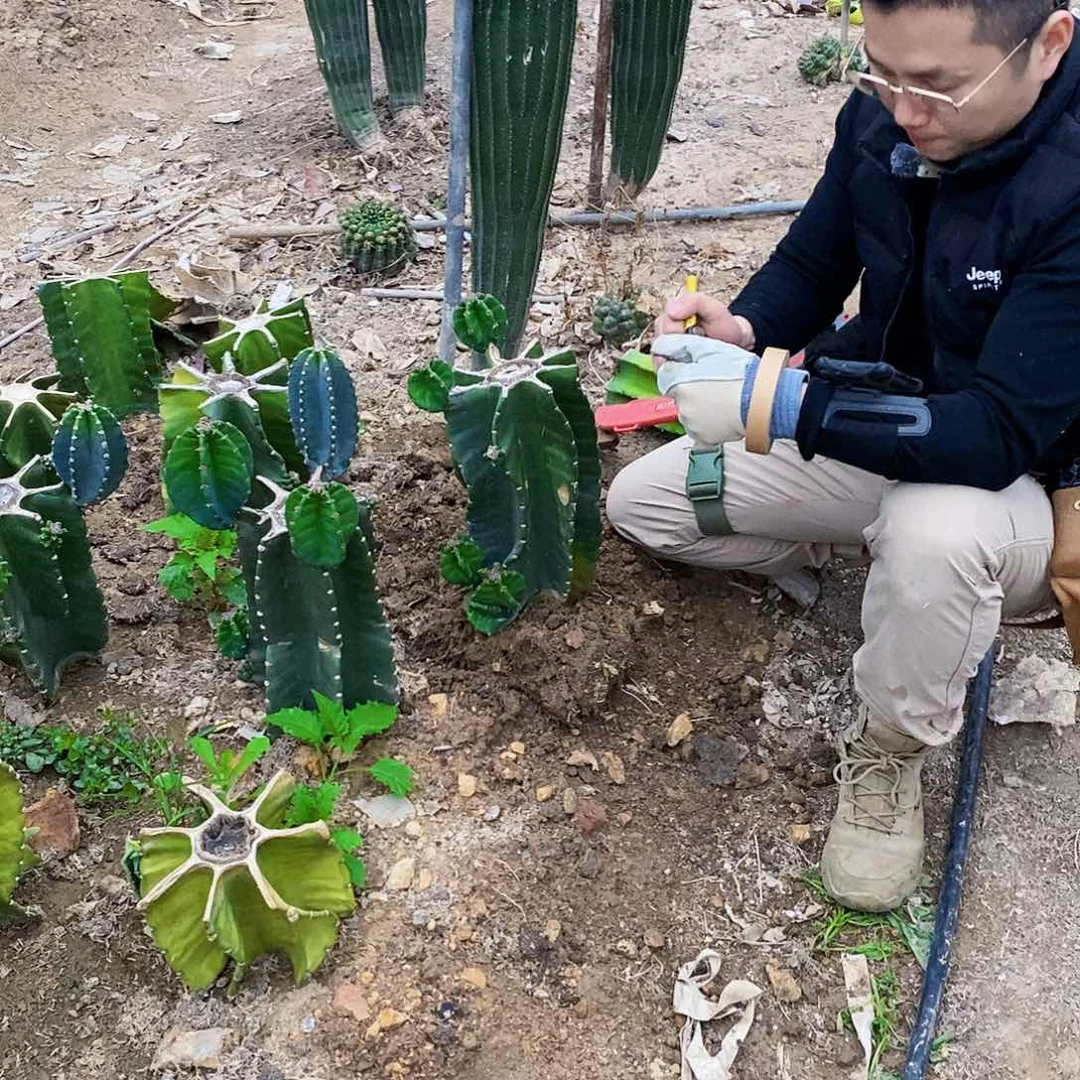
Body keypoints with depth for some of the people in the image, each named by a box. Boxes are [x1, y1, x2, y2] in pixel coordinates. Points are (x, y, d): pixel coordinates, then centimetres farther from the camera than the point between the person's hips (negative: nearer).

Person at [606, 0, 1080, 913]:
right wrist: (742, 332, -24)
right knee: (640, 502, 4)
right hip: (873, 430, 6)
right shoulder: (881, 117, -13)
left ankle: (891, 755, -10)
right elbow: (809, 269, 0)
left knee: (934, 528, -42)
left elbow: (999, 436, -35)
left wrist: (770, 400, -42)